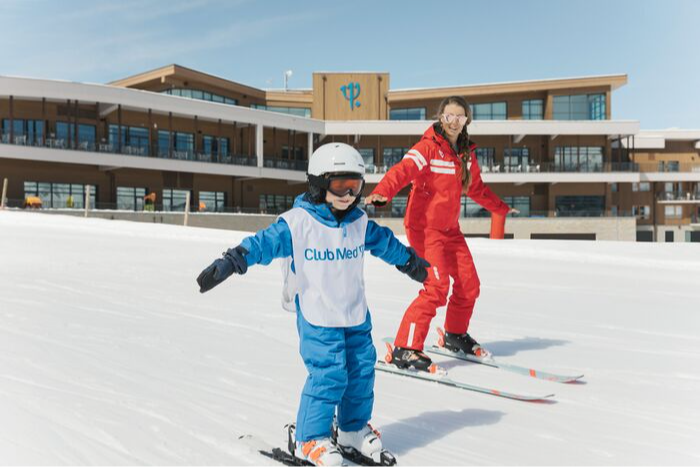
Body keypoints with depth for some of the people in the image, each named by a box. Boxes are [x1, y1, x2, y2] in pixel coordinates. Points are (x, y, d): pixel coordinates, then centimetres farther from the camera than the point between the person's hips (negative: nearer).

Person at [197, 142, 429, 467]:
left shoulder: (360, 223, 5)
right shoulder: (297, 222, -13)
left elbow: (385, 242, 21)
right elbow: (264, 242, -17)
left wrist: (412, 262, 35)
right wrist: (229, 263, -29)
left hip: (357, 316, 6)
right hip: (317, 318, -6)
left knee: (362, 371, 11)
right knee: (328, 375, -10)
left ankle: (353, 430, 33)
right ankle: (309, 439, 10)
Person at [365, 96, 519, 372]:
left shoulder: (466, 154, 11)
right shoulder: (428, 147, -11)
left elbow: (476, 188, 27)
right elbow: (402, 170, -29)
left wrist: (502, 208, 38)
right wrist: (382, 193, -48)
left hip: (450, 228, 8)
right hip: (424, 227, -8)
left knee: (469, 283, 11)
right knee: (437, 287, -18)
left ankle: (455, 335, 35)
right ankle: (404, 349, -11)